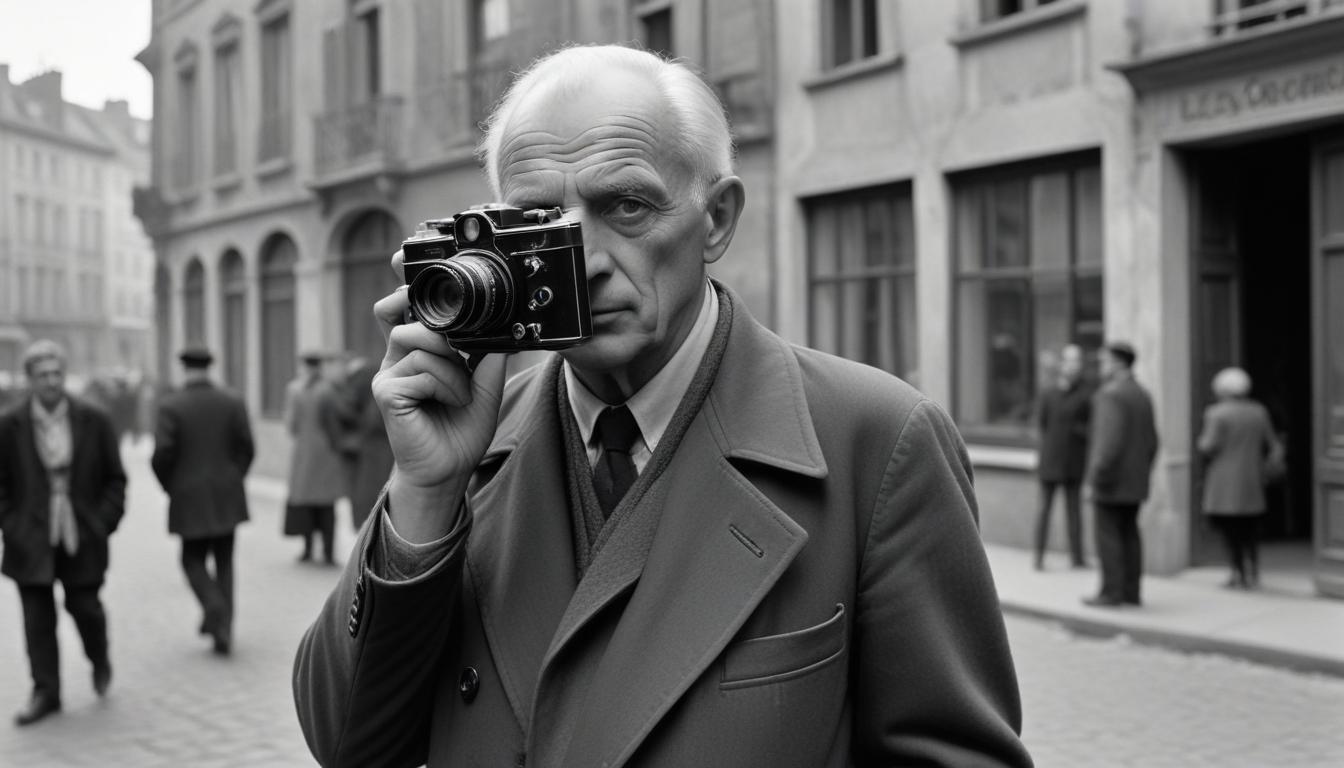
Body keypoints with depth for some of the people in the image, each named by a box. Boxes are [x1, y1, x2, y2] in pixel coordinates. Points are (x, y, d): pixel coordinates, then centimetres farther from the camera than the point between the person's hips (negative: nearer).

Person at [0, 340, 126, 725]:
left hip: (82, 537, 0)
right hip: (31, 541, 0)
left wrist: (103, 523, -4)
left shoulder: (94, 421, -1)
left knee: (84, 606, 3)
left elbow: (115, 479, 4)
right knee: (37, 616, 2)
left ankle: (100, 660, 34)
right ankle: (45, 693, 12)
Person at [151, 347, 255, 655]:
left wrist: (170, 487, 3)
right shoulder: (233, 402, -1)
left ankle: (214, 606, -12)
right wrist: (233, 479, 10)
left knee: (193, 559, 12)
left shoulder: (170, 406, -9)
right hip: (227, 498, 3)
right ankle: (223, 628, 9)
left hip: (190, 499, -3)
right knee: (224, 560, 12)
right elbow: (247, 448, -3)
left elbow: (161, 455, -13)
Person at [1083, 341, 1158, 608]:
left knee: (1108, 534, -4)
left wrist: (1097, 476, -18)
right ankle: (1132, 591, 13)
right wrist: (1142, 472, 20)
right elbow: (1152, 441, 14)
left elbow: (1111, 440, -22)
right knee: (1129, 533, 11)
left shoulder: (1111, 395, -15)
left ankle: (1111, 593, -2)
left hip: (1111, 479, -8)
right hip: (1135, 482, 8)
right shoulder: (1143, 395, 11)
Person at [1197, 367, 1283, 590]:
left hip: (1224, 484, -6)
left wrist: (1203, 441, 7)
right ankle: (1253, 574, 13)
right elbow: (1270, 444, 7)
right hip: (1252, 485, 6)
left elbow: (1208, 447, -14)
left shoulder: (1217, 414, -11)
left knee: (1230, 529, -1)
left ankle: (1239, 575, -3)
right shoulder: (1258, 412, 7)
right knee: (1247, 530, 13)